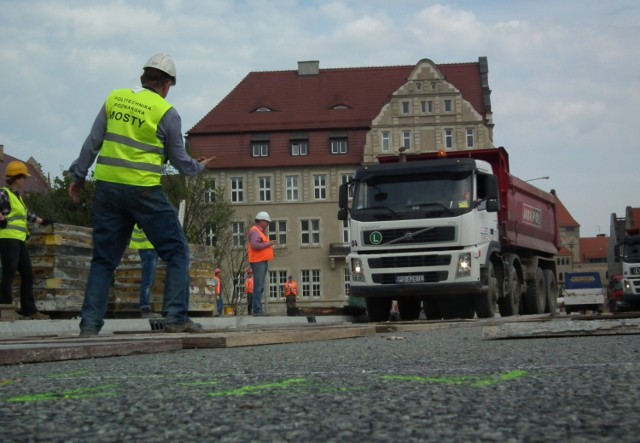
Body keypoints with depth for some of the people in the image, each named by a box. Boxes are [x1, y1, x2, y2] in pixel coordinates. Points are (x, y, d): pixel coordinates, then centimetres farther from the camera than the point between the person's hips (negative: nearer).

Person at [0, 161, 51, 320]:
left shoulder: (17, 197, 22)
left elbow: (27, 214, 36)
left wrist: (41, 221, 42)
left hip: (19, 241, 10)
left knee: (28, 274, 9)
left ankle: (29, 310, 13)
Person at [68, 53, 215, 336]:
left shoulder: (114, 99, 8)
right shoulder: (166, 112, -3)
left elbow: (92, 143, 9)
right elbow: (180, 161, 3)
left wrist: (78, 176, 19)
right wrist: (199, 166, 24)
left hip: (107, 187, 5)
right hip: (144, 191, -4)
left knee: (104, 259, 11)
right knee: (176, 252, 6)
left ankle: (90, 323, 6)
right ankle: (176, 317, -3)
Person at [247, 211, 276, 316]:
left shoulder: (261, 231, 24)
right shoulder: (254, 231, -9)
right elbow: (254, 245, -22)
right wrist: (268, 244, -18)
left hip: (263, 262, 11)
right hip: (258, 262, -11)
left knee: (260, 287, 10)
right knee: (258, 286, -14)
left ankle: (258, 309, 12)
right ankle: (257, 309, -16)